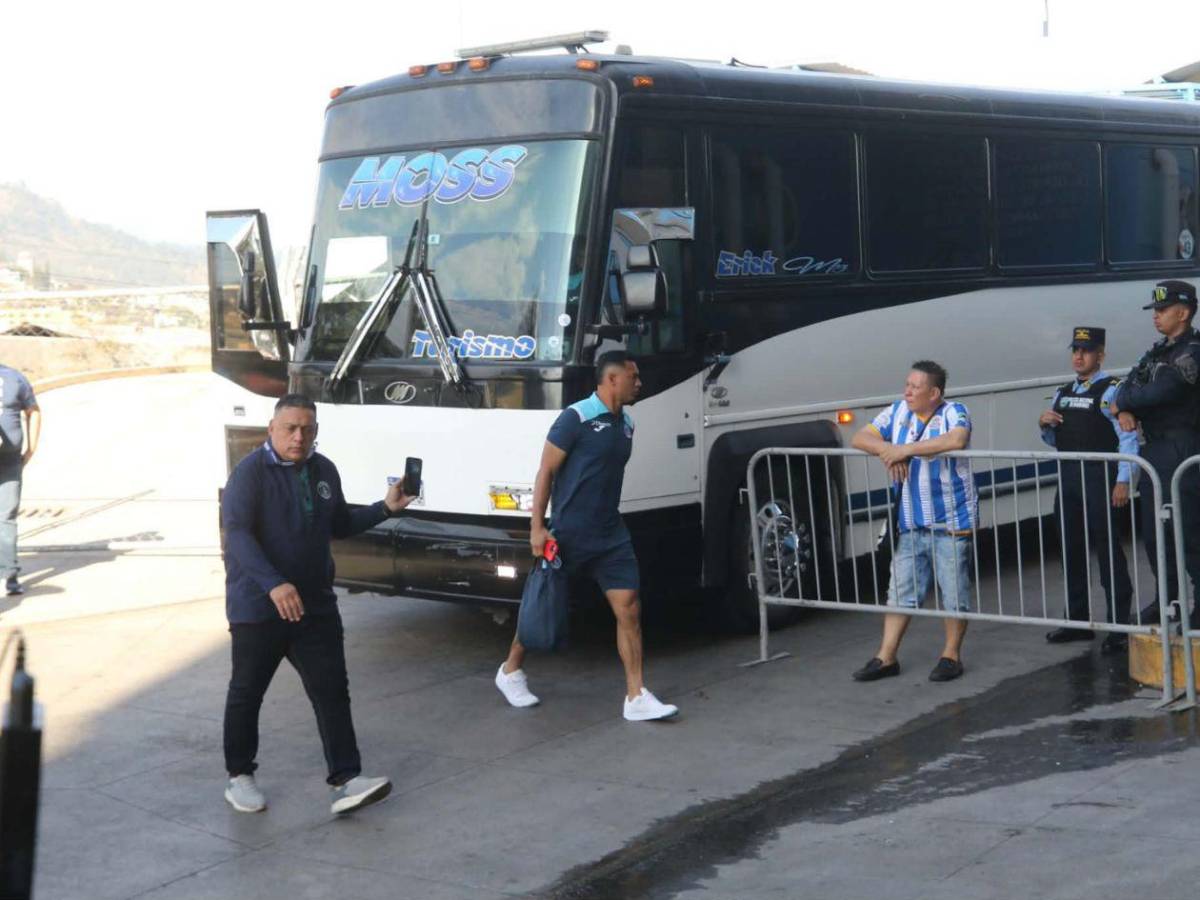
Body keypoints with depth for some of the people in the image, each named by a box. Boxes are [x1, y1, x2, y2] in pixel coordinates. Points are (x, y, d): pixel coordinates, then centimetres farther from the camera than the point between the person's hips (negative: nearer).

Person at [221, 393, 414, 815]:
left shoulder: (324, 471, 9)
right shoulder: (251, 472, -12)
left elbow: (340, 525, 22)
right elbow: (237, 535, -23)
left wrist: (385, 508, 7)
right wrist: (273, 584, -35)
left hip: (316, 606, 5)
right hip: (258, 607, -5)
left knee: (332, 692, -2)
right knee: (247, 693, 8)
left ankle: (346, 780, -4)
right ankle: (240, 776, 23)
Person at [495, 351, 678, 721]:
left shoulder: (626, 424, 9)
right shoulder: (576, 418, -13)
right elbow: (545, 472, -12)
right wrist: (537, 528, -16)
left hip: (611, 536, 6)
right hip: (569, 534, -6)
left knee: (629, 610, -3)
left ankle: (636, 697, -2)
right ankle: (510, 670, 30)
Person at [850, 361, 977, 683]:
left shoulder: (953, 412, -9)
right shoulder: (897, 412, 8)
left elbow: (956, 440, -30)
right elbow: (860, 438, 8)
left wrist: (906, 449, -25)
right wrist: (888, 450, -13)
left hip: (950, 524, -5)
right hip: (910, 524, 5)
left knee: (954, 593, 4)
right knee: (899, 591, 9)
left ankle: (951, 656, 16)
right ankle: (886, 658, 14)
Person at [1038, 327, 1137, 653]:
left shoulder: (1110, 391, -7)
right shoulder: (1063, 394, 15)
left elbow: (1128, 437, -14)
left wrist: (1123, 481, -20)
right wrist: (1044, 424, 2)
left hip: (1099, 479, -8)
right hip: (1068, 479, 8)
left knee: (1108, 551, -5)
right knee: (1072, 551, 14)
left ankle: (1119, 627, 0)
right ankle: (1078, 621, 25)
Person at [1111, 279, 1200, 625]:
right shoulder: (1157, 352, 17)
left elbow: (1161, 392, -21)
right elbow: (1130, 385, 10)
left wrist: (1122, 403, -5)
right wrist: (1125, 411, -12)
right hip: (1154, 450, 9)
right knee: (1152, 530, 14)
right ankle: (1169, 599, 26)